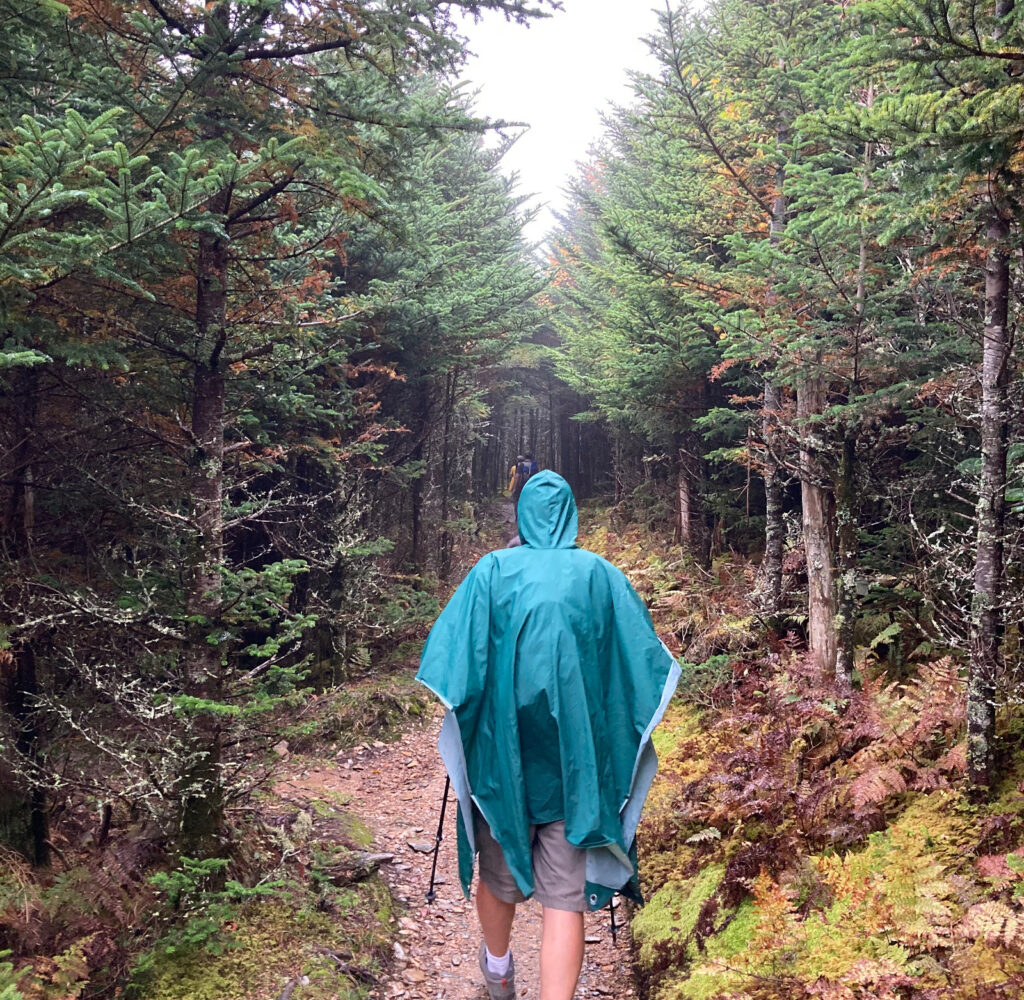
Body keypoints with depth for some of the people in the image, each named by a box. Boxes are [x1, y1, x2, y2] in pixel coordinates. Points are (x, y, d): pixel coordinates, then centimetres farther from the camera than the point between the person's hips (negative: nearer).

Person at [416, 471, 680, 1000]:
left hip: (501, 747, 1)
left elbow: (448, 654, -6)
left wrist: (464, 708, 11)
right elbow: (646, 656, 3)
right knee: (565, 893, 3)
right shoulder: (600, 575, 1)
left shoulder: (492, 570, -2)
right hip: (575, 755, -1)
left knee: (499, 867, 22)